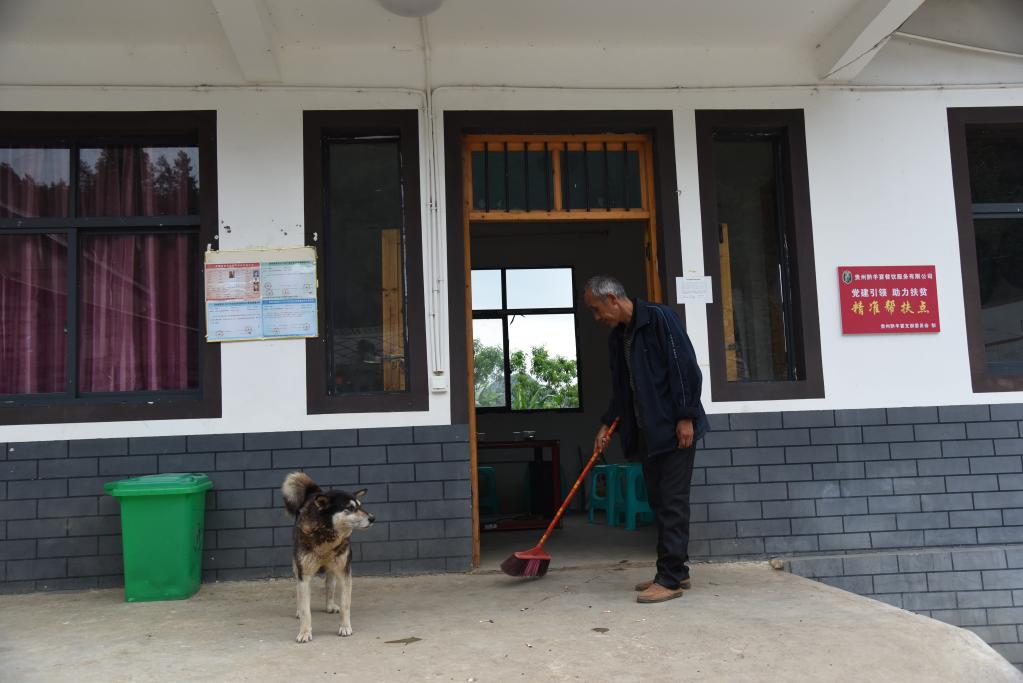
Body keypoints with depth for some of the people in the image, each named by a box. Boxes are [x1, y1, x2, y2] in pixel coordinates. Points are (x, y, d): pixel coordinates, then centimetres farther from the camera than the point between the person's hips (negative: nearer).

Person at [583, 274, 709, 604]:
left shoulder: (659, 317, -12)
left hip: (675, 429, -8)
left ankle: (671, 579, -1)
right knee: (659, 501, 11)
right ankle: (675, 572, 20)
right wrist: (607, 424, 12)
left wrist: (686, 416, -19)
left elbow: (685, 366, -16)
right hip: (647, 432, 9)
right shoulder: (617, 338, 13)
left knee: (672, 502, -6)